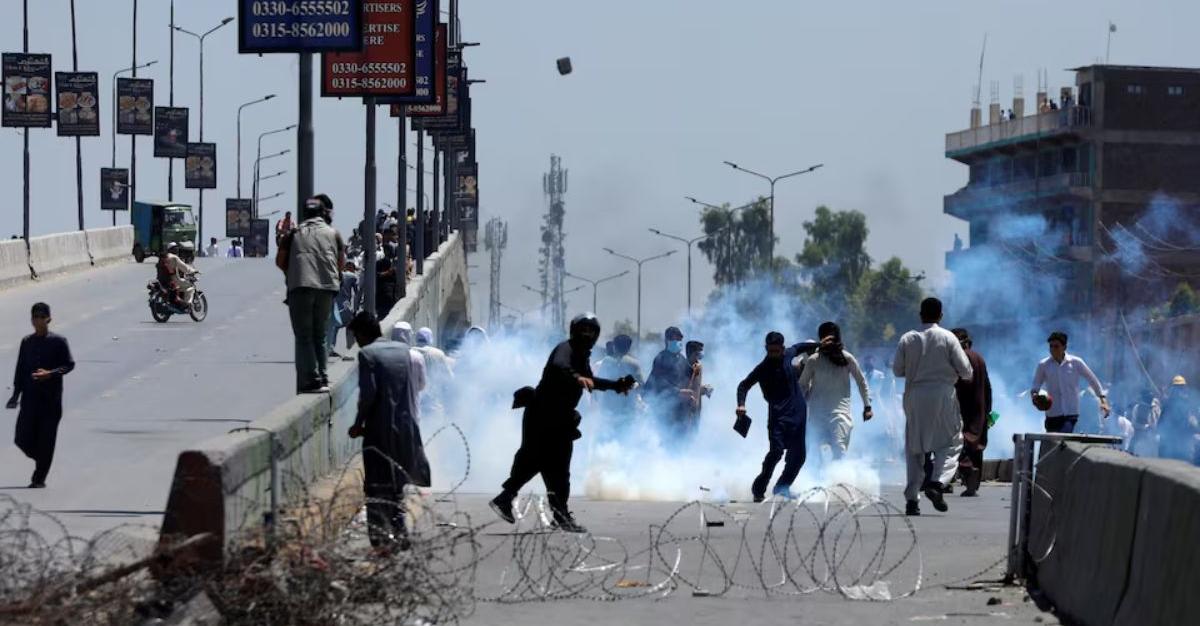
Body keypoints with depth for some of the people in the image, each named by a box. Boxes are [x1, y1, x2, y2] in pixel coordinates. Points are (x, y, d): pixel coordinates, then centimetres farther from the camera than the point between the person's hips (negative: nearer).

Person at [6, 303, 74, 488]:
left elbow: (69, 364, -2)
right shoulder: (27, 342, 9)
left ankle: (39, 478, 5)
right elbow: (20, 369, 13)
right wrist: (16, 394, 9)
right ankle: (40, 459, 28)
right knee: (23, 439, -2)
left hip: (51, 398, -3)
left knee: (46, 440, -3)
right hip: (30, 397, 3)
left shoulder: (58, 341, -2)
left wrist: (50, 373, -19)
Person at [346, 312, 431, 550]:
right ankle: (399, 533, 21)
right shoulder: (403, 350, 9)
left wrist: (358, 424, -6)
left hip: (380, 430, -6)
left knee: (376, 488, 0)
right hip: (406, 427, 6)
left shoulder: (367, 354, -10)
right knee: (396, 485, 19)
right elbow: (411, 387, 10)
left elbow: (368, 393, -17)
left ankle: (380, 538, -5)